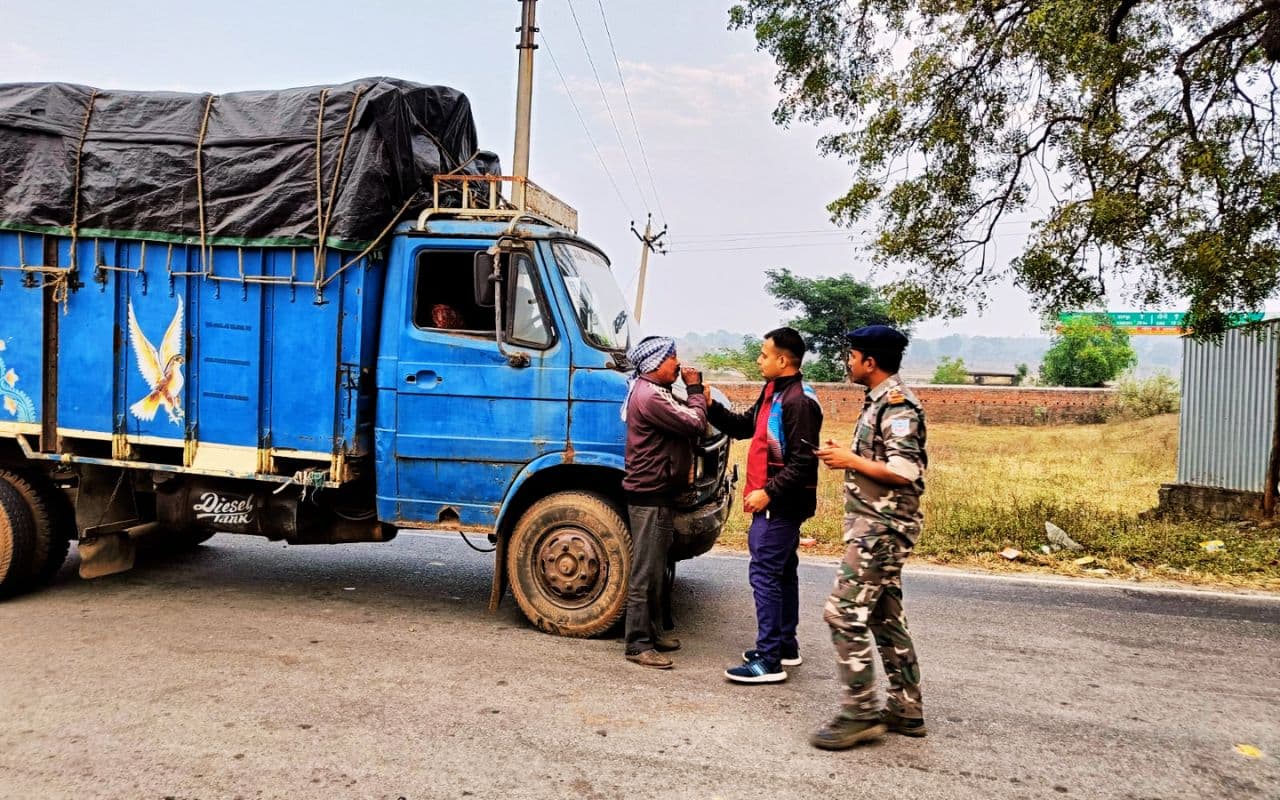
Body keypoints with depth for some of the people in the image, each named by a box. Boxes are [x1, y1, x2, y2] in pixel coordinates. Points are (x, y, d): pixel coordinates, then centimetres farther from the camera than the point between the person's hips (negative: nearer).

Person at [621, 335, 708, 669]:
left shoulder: (650, 390, 16)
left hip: (656, 494, 11)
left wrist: (694, 393, 2)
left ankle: (652, 633, 30)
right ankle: (638, 645, 2)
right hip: (650, 496, -11)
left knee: (655, 569, 19)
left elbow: (683, 420, 16)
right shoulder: (650, 396, -20)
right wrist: (695, 389, -5)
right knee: (645, 573, -5)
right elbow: (695, 423, -20)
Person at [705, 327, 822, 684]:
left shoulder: (799, 401, -18)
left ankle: (768, 660, -3)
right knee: (782, 573, 17)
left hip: (780, 504, -11)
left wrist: (769, 492, -23)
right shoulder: (773, 393, 13)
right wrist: (709, 405, 8)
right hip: (775, 503, 11)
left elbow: (802, 461, -23)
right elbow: (743, 426, 19)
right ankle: (786, 646, 29)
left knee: (765, 575, -8)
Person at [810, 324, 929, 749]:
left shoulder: (896, 405, -16)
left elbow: (906, 472, -24)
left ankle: (860, 713, -1)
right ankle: (906, 710, 24)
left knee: (844, 613, -9)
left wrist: (851, 460, -17)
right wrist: (844, 456, 8)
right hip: (878, 526, 11)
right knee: (885, 616, 15)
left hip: (882, 528, -11)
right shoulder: (882, 401, 14)